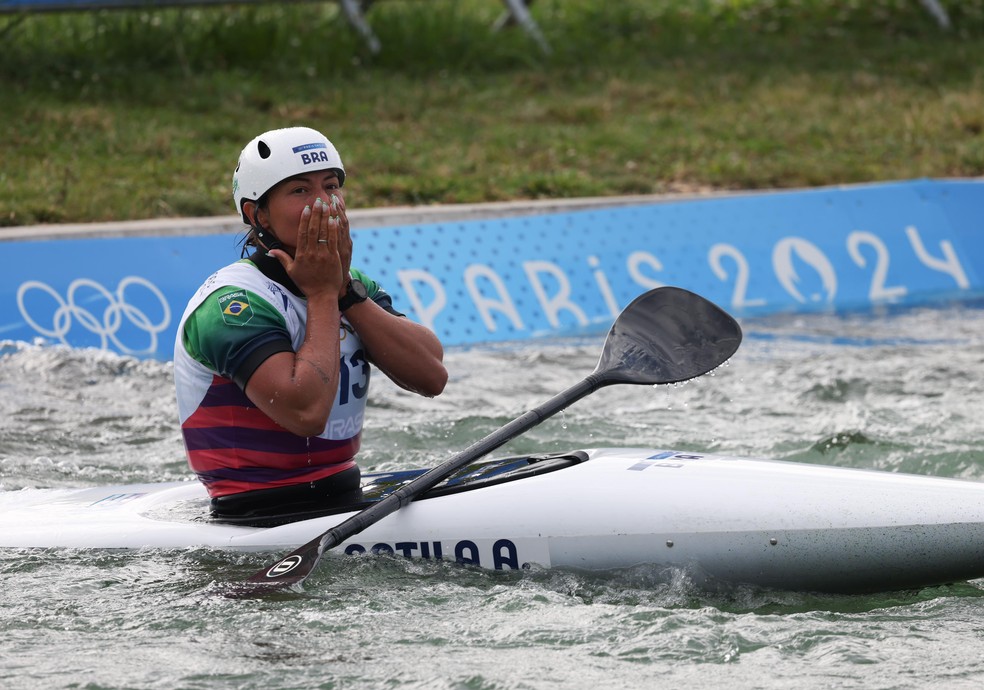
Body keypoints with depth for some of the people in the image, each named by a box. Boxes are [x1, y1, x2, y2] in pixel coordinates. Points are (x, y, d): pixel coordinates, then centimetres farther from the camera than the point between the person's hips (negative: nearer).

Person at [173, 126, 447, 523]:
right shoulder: (233, 303, -13)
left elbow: (431, 377, -3)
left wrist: (347, 292, -10)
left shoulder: (355, 287, 12)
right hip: (266, 517, -8)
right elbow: (305, 413, -26)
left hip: (347, 499, 8)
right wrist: (323, 296, -15)